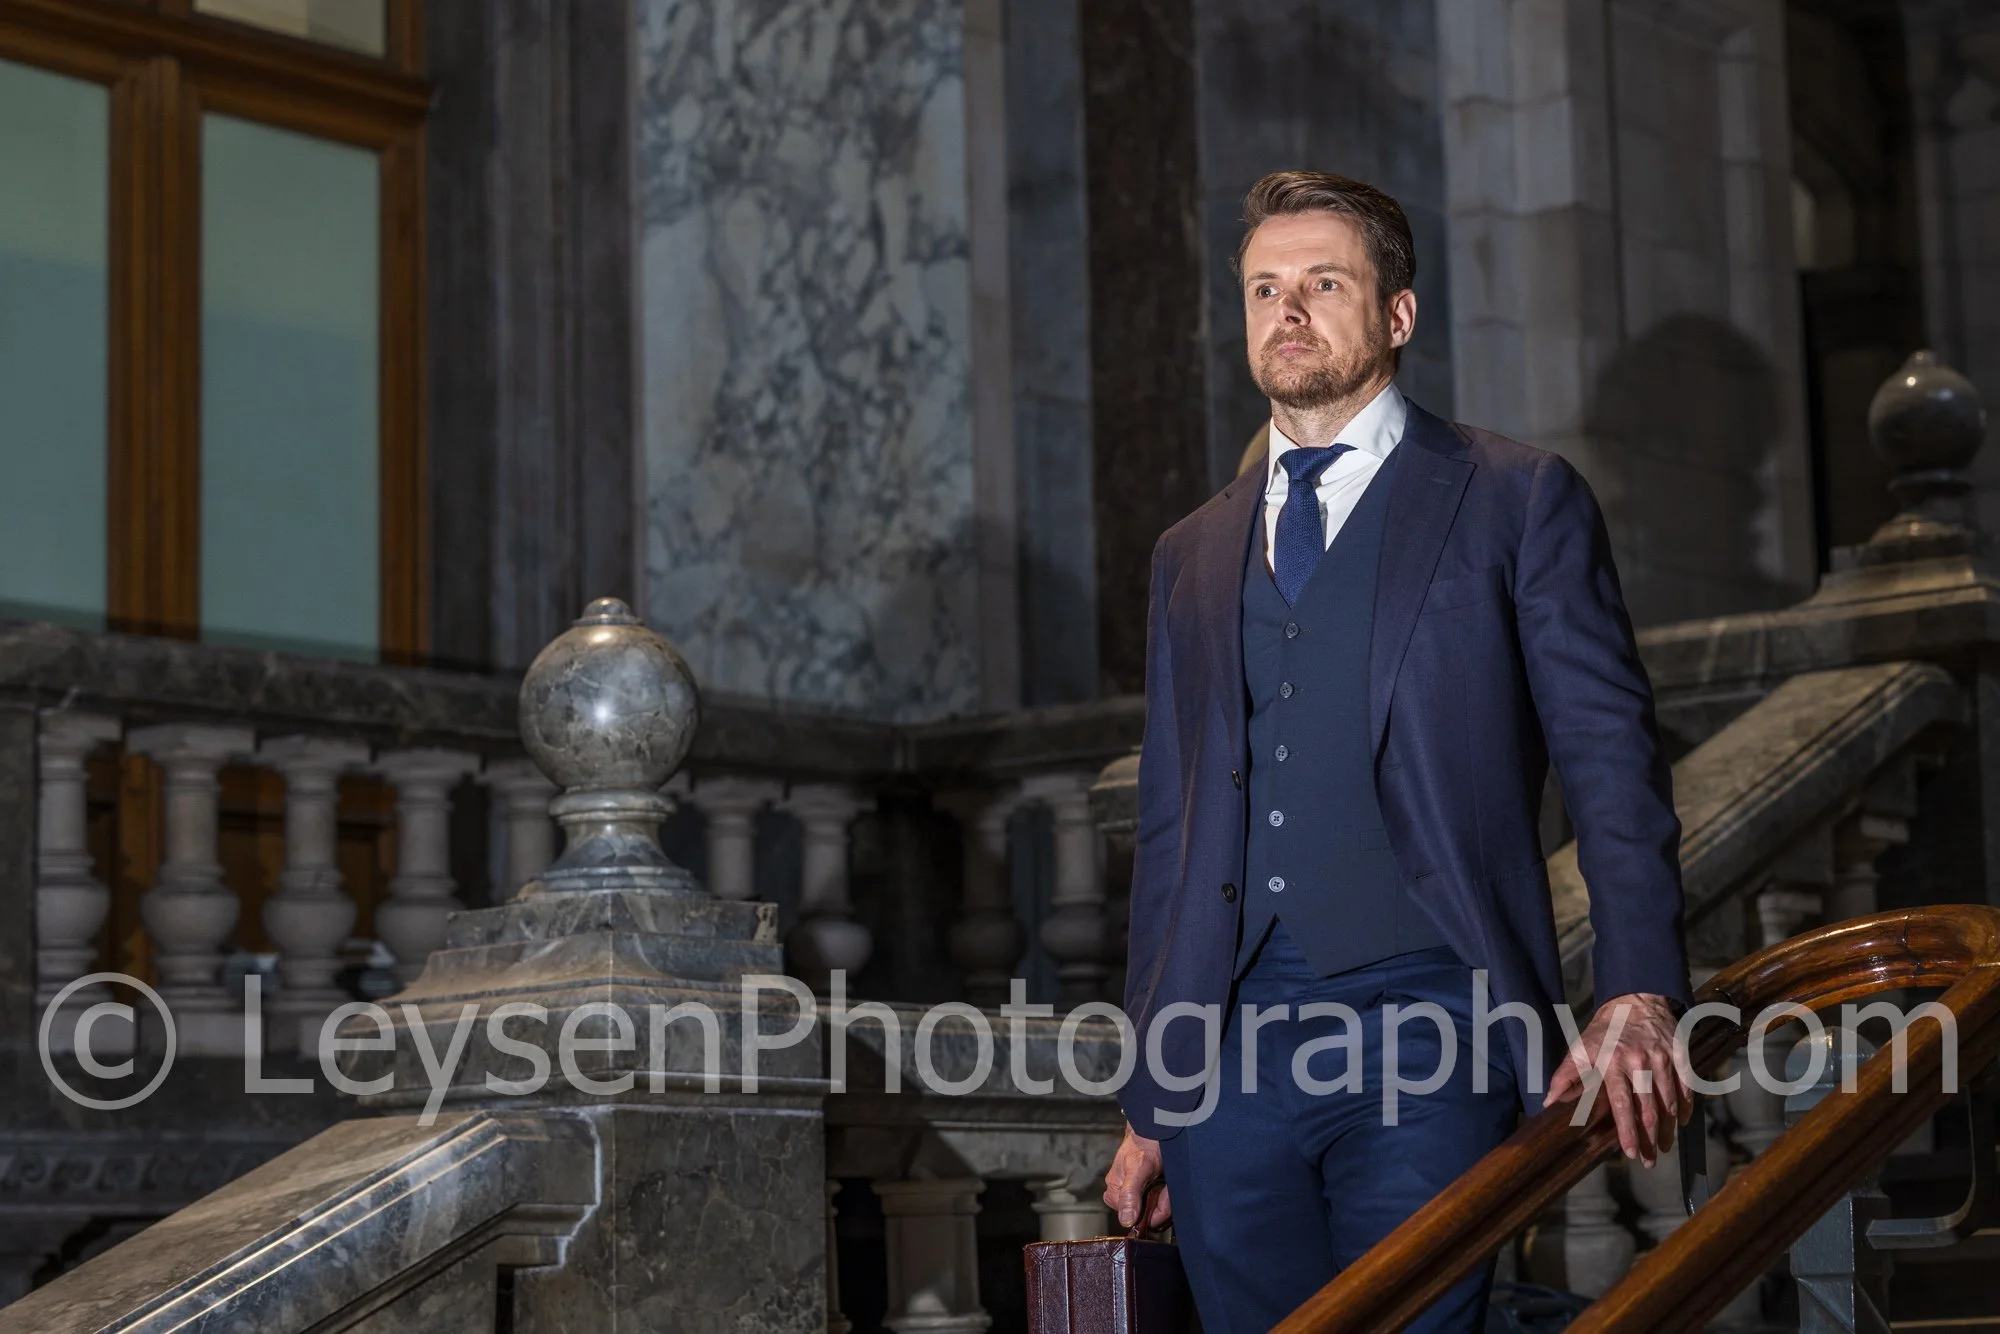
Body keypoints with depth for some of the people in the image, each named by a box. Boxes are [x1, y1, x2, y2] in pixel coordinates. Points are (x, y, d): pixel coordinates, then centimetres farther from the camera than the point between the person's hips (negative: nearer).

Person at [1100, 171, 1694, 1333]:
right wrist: (1150, 1103, 16)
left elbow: (1615, 762, -1)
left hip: (1424, 1032, -4)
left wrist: (1638, 997, -16)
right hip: (1227, 1055, 4)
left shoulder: (1518, 502, 6)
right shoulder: (1194, 555, 19)